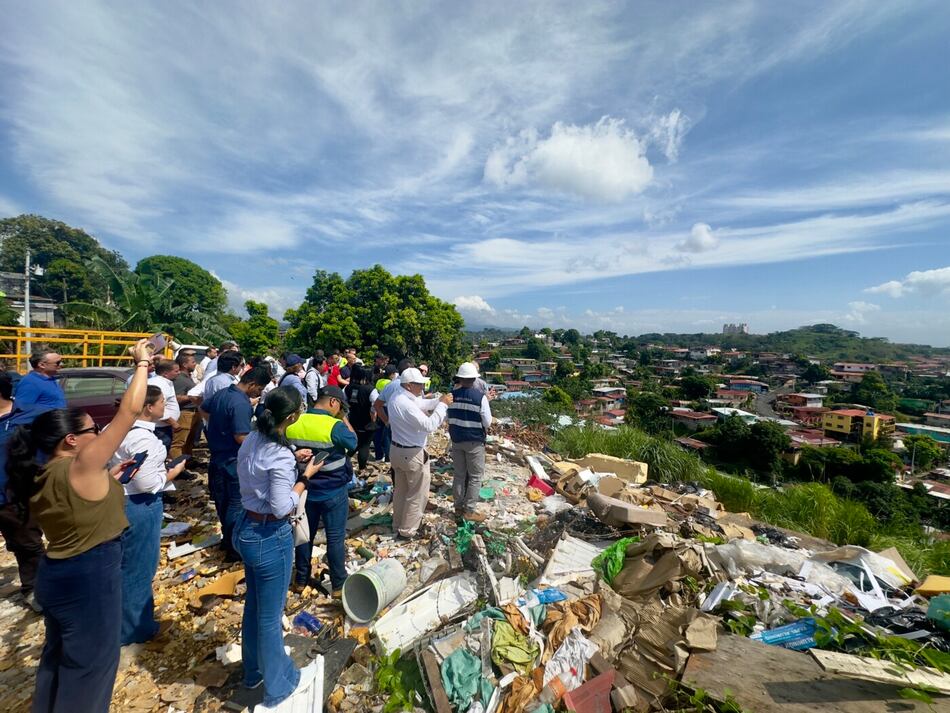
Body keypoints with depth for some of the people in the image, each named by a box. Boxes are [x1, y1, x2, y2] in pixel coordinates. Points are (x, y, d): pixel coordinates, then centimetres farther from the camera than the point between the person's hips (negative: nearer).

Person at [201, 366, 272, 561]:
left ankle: (227, 538, 36)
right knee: (237, 504, 4)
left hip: (217, 456, 9)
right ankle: (233, 548, 15)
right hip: (234, 462, -9)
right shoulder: (241, 404, -27)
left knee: (223, 500, 21)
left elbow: (203, 409, 20)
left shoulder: (221, 393, 2)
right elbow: (241, 438, -29)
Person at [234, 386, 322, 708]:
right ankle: (279, 685, 35)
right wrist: (305, 477, -16)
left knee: (253, 605, 27)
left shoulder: (252, 441, -3)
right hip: (270, 537, -8)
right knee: (270, 615, 12)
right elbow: (282, 508, -26)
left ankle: (254, 670, 49)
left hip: (246, 528, 8)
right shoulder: (281, 455, -28)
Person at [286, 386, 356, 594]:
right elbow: (353, 443, -6)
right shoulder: (335, 426, -24)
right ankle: (338, 584, 22)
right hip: (333, 492, -5)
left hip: (305, 490, 5)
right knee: (335, 538, 9)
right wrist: (344, 420, -1)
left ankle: (301, 579, 35)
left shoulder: (293, 424, -6)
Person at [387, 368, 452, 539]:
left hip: (397, 450, 10)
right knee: (417, 493, 10)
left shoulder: (396, 398, 3)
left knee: (400, 490, 23)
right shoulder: (406, 404, -29)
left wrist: (440, 400, -3)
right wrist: (442, 405, -23)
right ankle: (407, 530, 23)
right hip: (412, 454, -10)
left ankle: (398, 525, 39)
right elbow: (429, 425, -30)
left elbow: (422, 404, 8)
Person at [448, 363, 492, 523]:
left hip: (456, 440, 5)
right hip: (475, 441, -4)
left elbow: (446, 417, 5)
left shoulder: (451, 395, -4)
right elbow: (488, 422, -10)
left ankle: (458, 507, 26)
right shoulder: (480, 397, -15)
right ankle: (469, 511, 13)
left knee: (459, 475, 15)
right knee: (475, 477, 8)